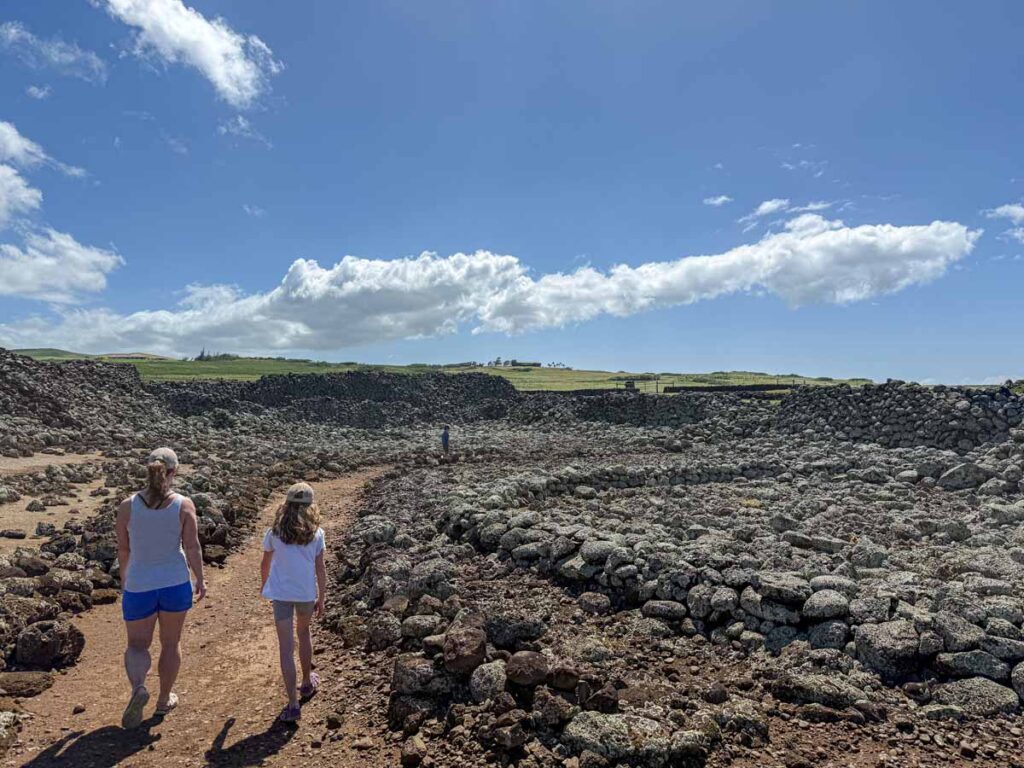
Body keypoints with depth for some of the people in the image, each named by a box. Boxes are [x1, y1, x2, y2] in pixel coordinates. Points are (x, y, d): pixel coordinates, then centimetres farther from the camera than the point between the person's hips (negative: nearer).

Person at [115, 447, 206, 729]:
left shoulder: (127, 506, -10)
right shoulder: (184, 505, -13)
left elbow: (122, 549, -1)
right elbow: (193, 548, -10)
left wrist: (124, 577, 18)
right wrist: (200, 580, 4)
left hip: (139, 586, 0)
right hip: (176, 583, 0)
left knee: (138, 645, 16)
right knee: (171, 643, 18)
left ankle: (138, 687, -11)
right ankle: (164, 699, 30)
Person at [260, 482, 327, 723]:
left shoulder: (275, 533, -4)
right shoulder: (316, 533, -6)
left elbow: (265, 564, 8)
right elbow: (320, 569, -3)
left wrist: (264, 585, 28)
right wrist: (321, 599, 8)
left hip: (281, 593, -1)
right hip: (306, 593, 1)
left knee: (286, 648, 3)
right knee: (304, 633, 26)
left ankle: (292, 705, 2)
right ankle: (307, 682, 40)